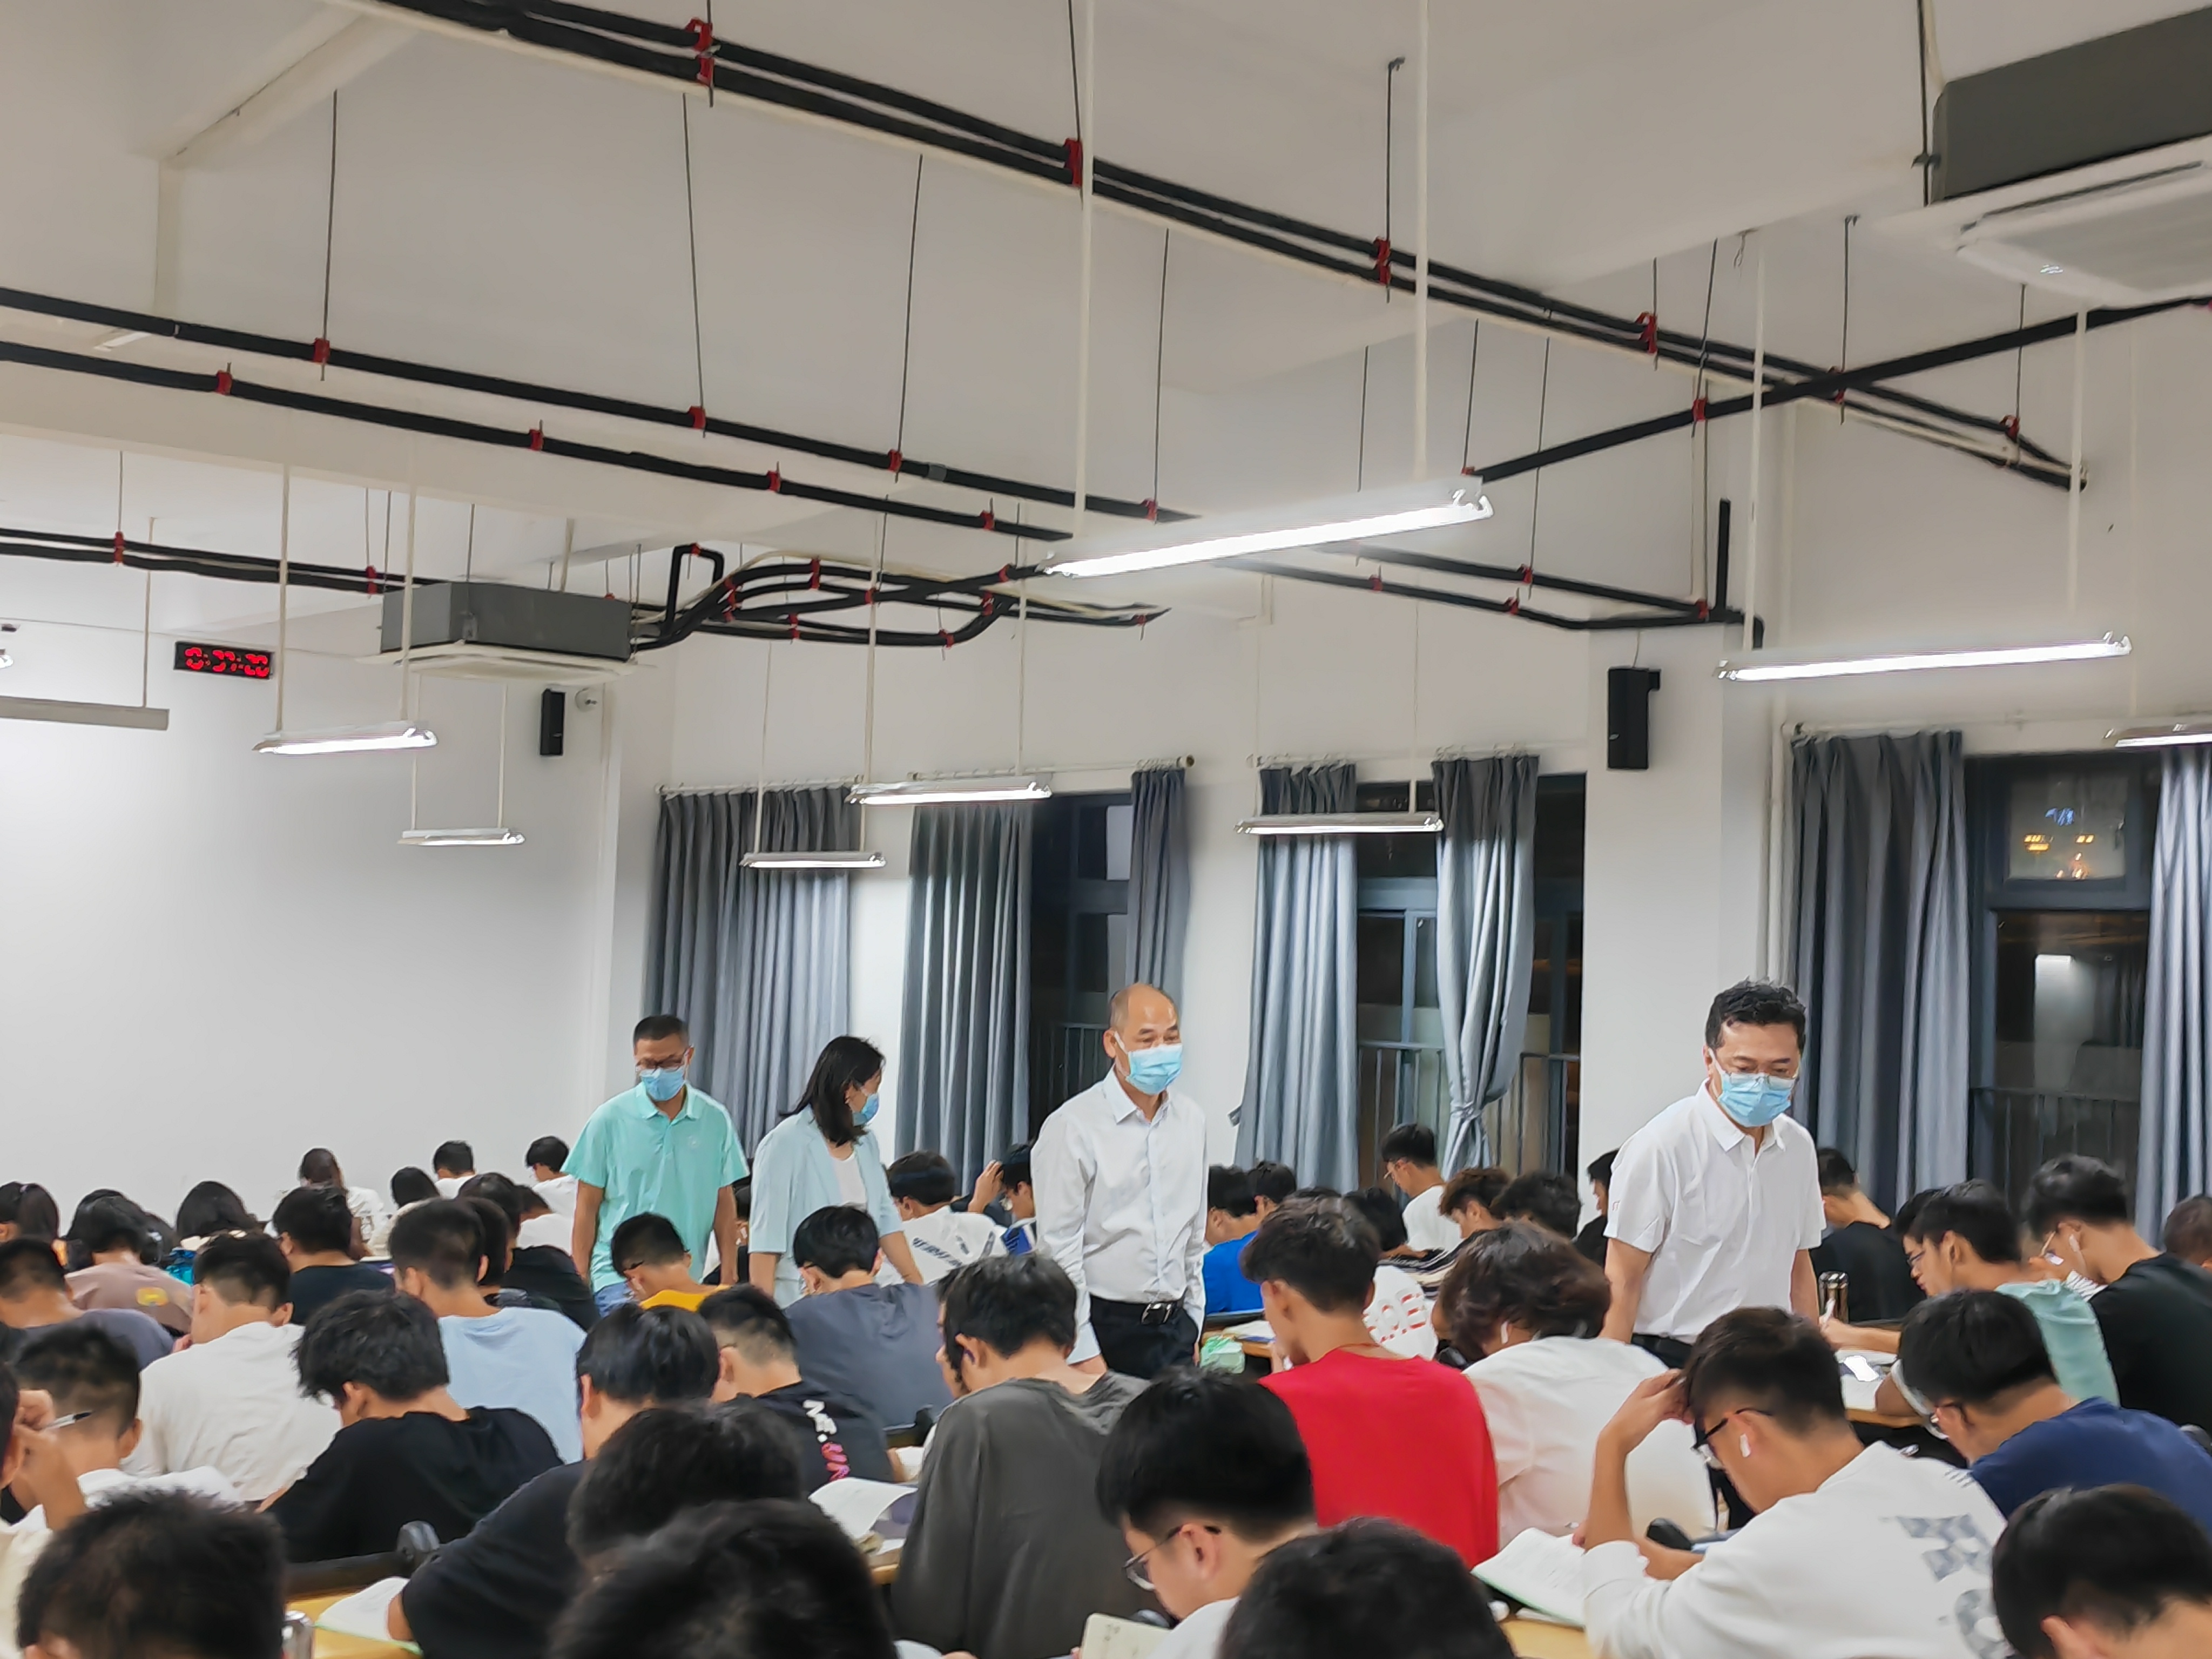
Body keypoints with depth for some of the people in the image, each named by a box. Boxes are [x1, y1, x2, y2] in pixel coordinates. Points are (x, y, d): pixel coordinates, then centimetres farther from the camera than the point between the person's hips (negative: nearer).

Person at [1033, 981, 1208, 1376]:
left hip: (1174, 1328, 5)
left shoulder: (1192, 1119, 7)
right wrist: (1083, 1353, -13)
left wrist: (1192, 1324, 15)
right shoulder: (1074, 1126, -11)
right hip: (1105, 1327, -5)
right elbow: (1059, 1248, -11)